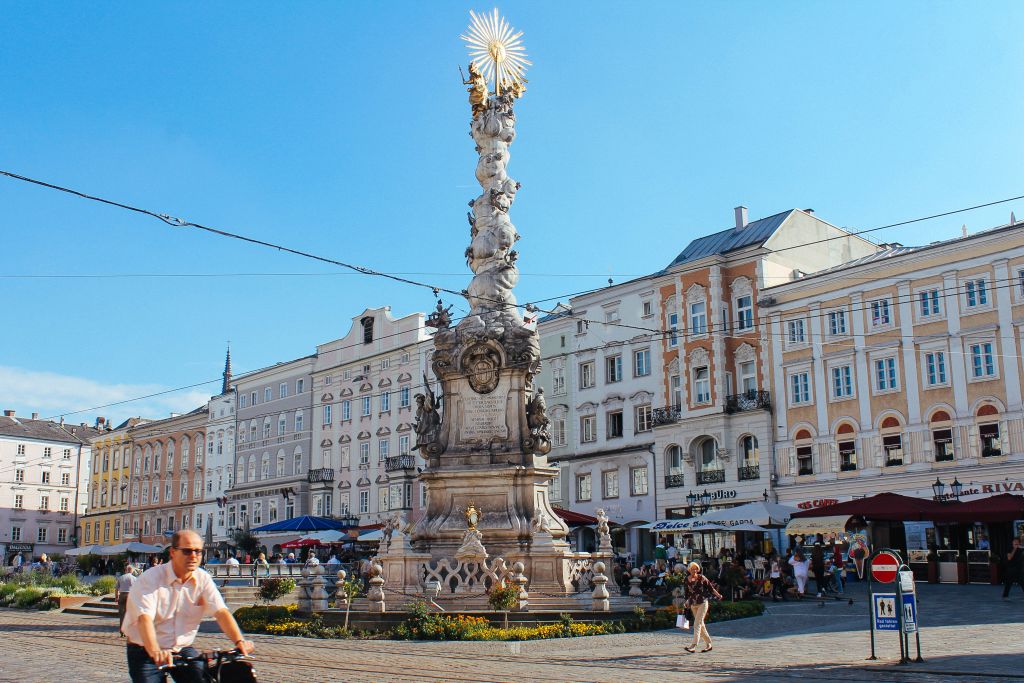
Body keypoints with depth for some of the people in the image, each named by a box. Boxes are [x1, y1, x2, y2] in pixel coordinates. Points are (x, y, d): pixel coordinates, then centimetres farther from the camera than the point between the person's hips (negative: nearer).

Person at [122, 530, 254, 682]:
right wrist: (155, 651, -47)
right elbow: (144, 618, -30)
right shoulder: (150, 579, -16)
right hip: (146, 652, -3)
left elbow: (221, 611, -14)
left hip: (183, 649, 3)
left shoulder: (203, 579, -3)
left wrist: (239, 641, -31)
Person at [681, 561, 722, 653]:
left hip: (702, 603, -5)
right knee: (701, 625, 10)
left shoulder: (702, 578, -6)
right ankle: (708, 644, 21)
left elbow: (710, 587, 2)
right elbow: (686, 593, 11)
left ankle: (693, 645, -19)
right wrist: (686, 601, -1)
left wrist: (717, 595, -4)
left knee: (697, 623, -13)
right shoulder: (686, 580, 2)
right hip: (693, 604, 5)